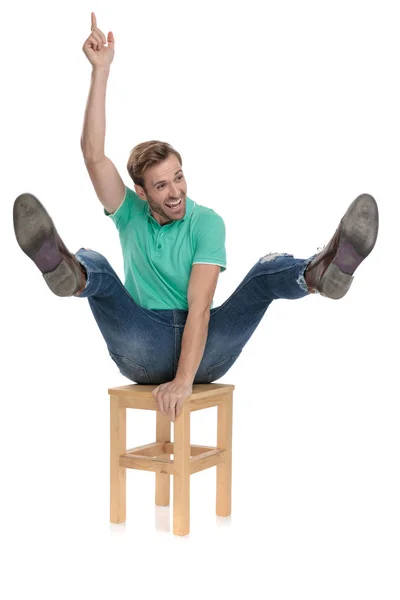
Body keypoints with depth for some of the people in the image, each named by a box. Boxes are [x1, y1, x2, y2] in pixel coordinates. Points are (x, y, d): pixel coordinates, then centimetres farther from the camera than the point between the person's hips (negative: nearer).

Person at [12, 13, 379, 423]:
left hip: (203, 353, -1)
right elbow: (93, 155, -11)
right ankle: (68, 270, -61)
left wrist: (183, 381, -31)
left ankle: (323, 271, -58)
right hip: (143, 351, 1)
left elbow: (199, 307, -17)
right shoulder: (130, 213, 4)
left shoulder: (206, 222, -5)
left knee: (268, 270, -24)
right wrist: (100, 70, -17)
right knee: (93, 266, -24)